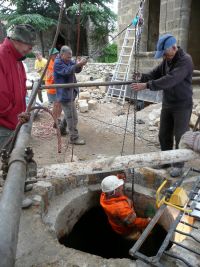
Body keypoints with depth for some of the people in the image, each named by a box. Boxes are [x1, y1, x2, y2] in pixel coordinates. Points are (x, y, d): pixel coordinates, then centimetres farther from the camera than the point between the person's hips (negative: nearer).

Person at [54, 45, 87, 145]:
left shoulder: (69, 61, 10)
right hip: (64, 93, -9)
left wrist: (80, 65, -20)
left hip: (71, 92, 9)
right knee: (71, 116, -6)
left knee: (72, 116, 18)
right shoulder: (57, 63, -14)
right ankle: (74, 137, 2)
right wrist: (78, 64, -40)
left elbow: (77, 70, 2)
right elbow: (67, 71, -28)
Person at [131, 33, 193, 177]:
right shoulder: (167, 59, 6)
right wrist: (142, 78, -15)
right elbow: (156, 72, 5)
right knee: (164, 135, 12)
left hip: (182, 106, -7)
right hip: (167, 104, 7)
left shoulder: (185, 60, -20)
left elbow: (170, 80, -32)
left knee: (180, 137, 3)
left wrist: (147, 85, -36)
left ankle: (179, 165, 19)